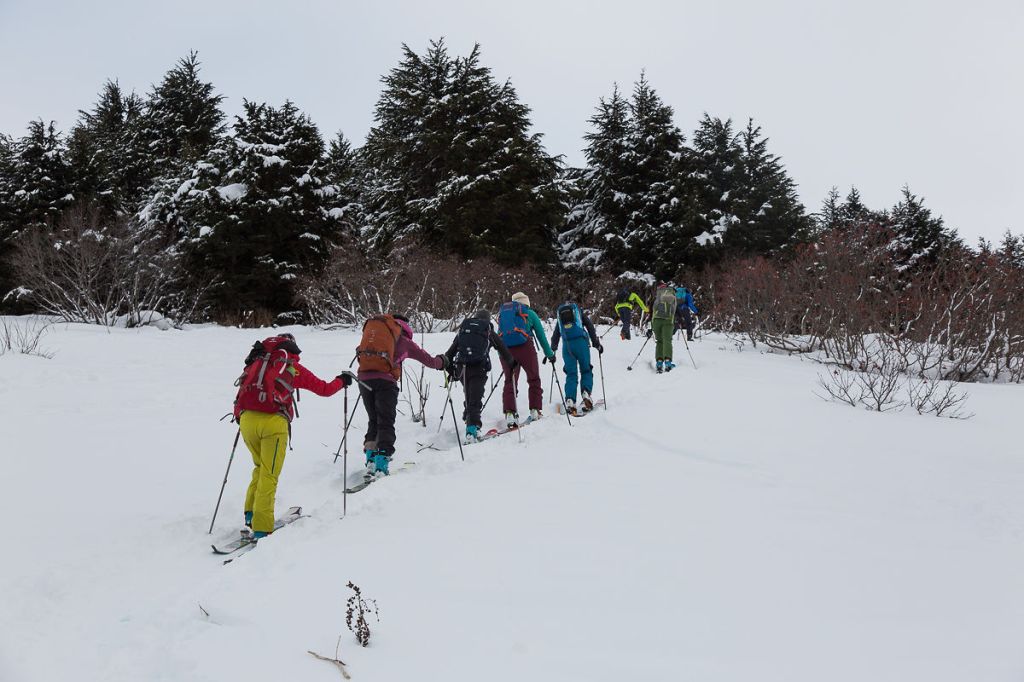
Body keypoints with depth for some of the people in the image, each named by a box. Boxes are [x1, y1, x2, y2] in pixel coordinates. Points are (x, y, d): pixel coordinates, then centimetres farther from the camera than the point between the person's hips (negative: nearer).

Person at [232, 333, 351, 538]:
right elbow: (325, 389, 18)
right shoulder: (294, 367, 13)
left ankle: (251, 512, 19)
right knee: (269, 475, 0)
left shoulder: (256, 363, 22)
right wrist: (341, 380, 36)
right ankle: (261, 527, -5)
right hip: (273, 422, -4)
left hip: (247, 419, 4)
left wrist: (238, 416, 36)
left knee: (260, 467, 24)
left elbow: (242, 390, 22)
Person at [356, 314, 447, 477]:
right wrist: (441, 361, 39)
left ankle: (371, 460, 6)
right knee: (386, 422, 2)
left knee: (373, 421, 17)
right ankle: (381, 464, -11)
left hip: (364, 377, 3)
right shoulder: (404, 341, 13)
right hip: (385, 380, -3)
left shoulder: (371, 326, 21)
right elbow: (429, 361, 19)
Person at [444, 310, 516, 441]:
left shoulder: (463, 330, 21)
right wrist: (512, 364, 34)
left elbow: (450, 353, 16)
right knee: (475, 400, -7)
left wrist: (451, 370, 25)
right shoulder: (489, 332, 15)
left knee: (469, 397, 24)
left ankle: (470, 421, 22)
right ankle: (472, 428, -22)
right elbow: (504, 351, 18)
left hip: (461, 368, 3)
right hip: (479, 368, -3)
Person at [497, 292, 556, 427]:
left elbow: (499, 336, 24)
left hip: (505, 350, 3)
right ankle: (535, 411, 10)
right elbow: (541, 335, 14)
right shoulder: (529, 313, 12)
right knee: (534, 379, 13)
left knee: (510, 381, 8)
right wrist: (549, 354, 22)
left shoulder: (502, 313, 23)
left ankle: (509, 414, -8)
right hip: (525, 348, -3)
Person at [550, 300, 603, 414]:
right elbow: (590, 327, 11)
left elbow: (555, 335, 23)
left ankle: (570, 400, -8)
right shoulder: (579, 311, 19)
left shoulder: (560, 315, 24)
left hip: (566, 345, 2)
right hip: (581, 342, -2)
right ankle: (586, 394, -13)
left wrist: (552, 349, 31)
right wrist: (597, 343, 14)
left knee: (571, 374, 6)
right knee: (586, 370, 9)